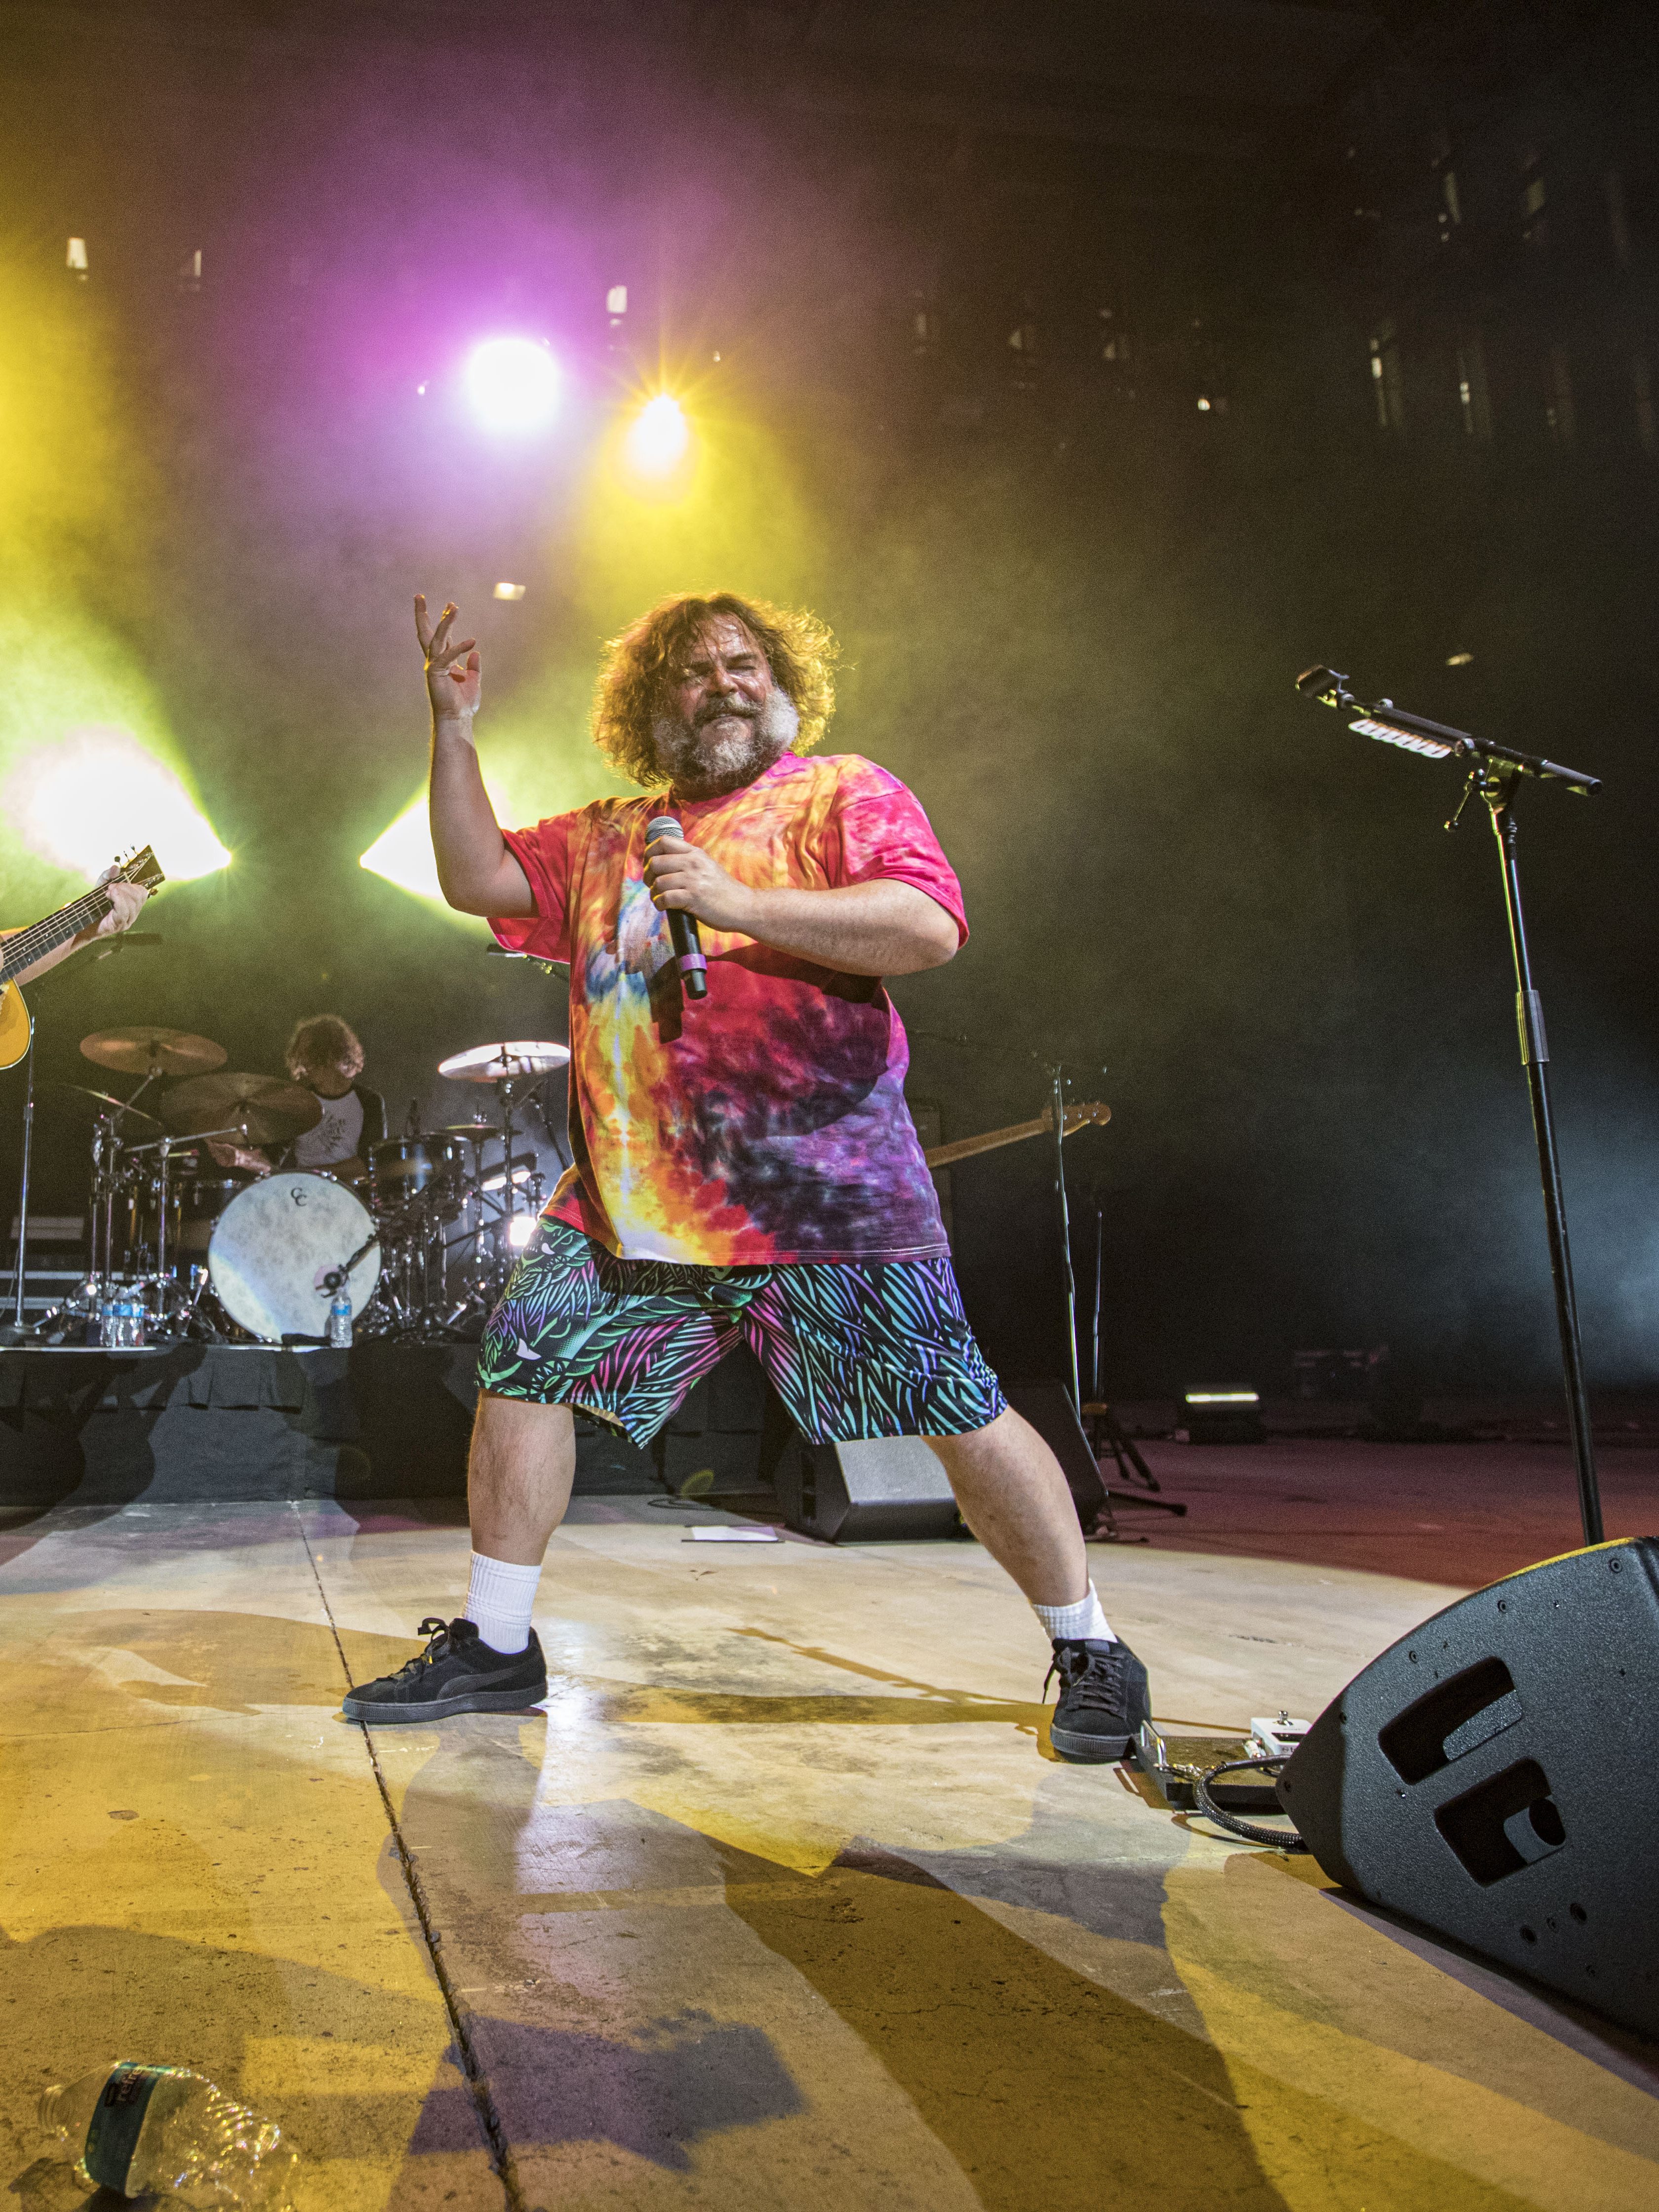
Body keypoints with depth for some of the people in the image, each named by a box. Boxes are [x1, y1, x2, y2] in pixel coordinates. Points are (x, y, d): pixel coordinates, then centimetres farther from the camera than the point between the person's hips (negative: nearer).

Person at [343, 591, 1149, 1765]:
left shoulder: (844, 793, 3)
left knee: (961, 1417, -4)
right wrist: (454, 726, 10)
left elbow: (931, 926, -13)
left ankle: (1092, 1654, 14)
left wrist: (741, 906, -18)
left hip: (829, 1193, -5)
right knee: (523, 1370, 3)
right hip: (634, 1196, 5)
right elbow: (477, 879, 16)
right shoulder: (603, 841, 21)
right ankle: (494, 1647, 21)